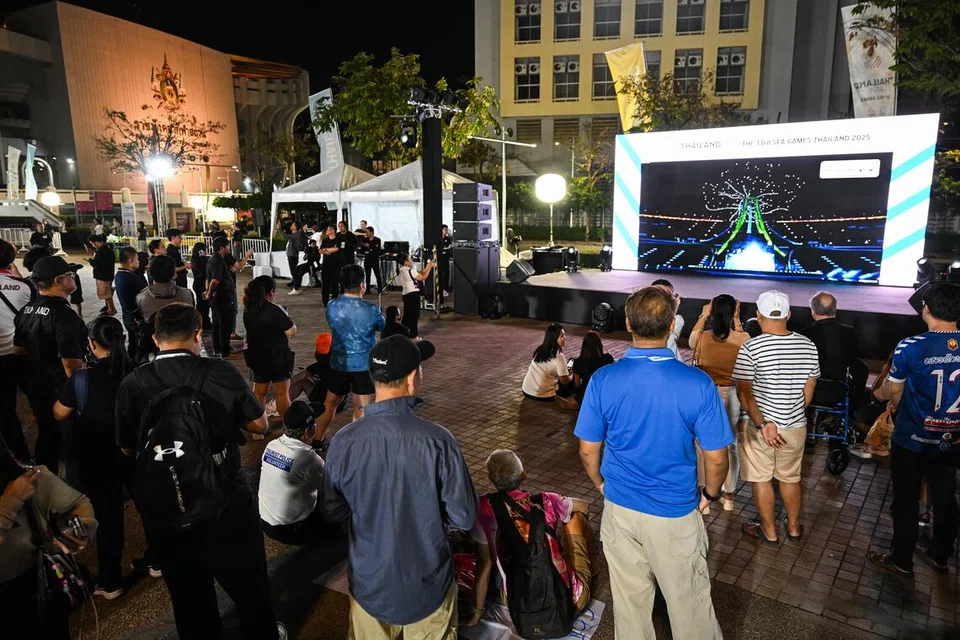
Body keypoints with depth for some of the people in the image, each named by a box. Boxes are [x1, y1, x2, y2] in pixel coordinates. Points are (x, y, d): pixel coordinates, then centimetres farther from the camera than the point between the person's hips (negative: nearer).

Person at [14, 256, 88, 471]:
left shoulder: (26, 310, 2)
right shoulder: (63, 315, -25)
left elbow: (18, 350, 13)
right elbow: (72, 363, -27)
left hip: (35, 386, 8)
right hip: (61, 389, -8)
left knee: (46, 434, 22)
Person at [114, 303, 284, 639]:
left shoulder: (132, 384, -12)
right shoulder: (221, 373, -17)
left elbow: (127, 448, 2)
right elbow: (259, 424, -6)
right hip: (225, 500, -1)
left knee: (188, 590, 23)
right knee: (247, 580, 22)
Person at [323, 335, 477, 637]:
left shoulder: (343, 441, -18)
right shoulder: (438, 440, -26)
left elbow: (332, 513, -3)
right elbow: (464, 518, -16)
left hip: (369, 584, 2)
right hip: (428, 586, -2)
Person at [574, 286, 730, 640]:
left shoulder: (603, 380, -16)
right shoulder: (698, 384, -19)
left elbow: (588, 451, -7)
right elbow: (716, 459, -11)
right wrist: (710, 494, 9)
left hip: (620, 509, 2)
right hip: (677, 514, -1)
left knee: (629, 599, 21)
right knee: (689, 601, 19)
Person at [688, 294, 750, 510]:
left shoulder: (702, 337, -13)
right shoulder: (743, 338, -12)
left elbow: (691, 339, 12)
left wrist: (703, 316, 20)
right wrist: (737, 320, 19)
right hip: (732, 396, 1)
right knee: (731, 446, 17)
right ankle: (728, 496, 29)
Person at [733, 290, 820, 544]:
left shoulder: (751, 348, -19)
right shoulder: (807, 345, -4)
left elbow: (744, 392, -21)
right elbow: (809, 388, 5)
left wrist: (763, 424, -19)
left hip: (761, 426, -4)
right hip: (796, 426, 5)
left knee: (762, 479, 13)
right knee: (791, 478, 21)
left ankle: (769, 531, 26)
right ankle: (794, 527, 38)